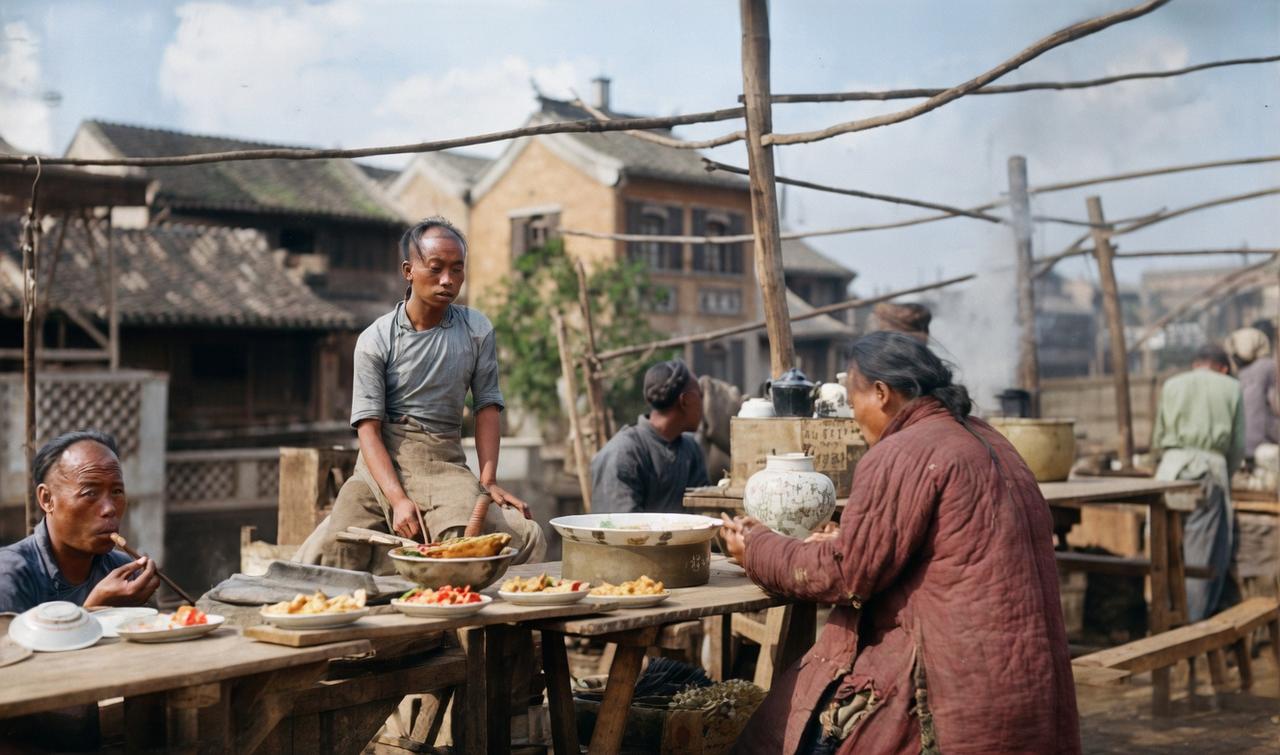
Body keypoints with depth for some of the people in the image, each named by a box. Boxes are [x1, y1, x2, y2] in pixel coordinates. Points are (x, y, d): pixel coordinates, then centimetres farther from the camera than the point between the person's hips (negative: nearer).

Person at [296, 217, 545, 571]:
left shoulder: (477, 330, 5)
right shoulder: (376, 340, -3)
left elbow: (486, 406, 7)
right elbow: (368, 427, -8)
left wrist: (489, 481, -4)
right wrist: (398, 500, -21)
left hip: (445, 462, 3)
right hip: (383, 462, -2)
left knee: (528, 539, -22)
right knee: (330, 549, -28)